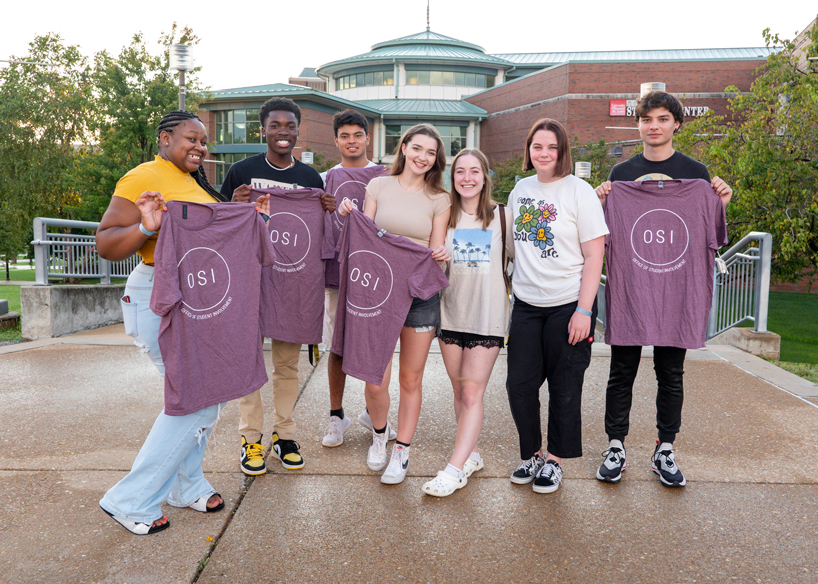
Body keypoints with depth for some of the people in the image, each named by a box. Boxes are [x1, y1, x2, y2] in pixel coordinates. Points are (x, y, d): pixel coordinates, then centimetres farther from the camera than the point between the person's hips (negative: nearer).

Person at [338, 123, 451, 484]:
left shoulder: (439, 200, 7)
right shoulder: (379, 186, 7)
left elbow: (436, 251, 5)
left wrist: (440, 256, -16)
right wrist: (350, 218, -9)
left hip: (421, 294, 1)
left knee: (411, 379, 8)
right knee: (376, 380, -2)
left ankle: (401, 451, 27)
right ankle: (379, 434, 31)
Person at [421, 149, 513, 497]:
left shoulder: (502, 216, 2)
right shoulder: (444, 216, 7)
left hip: (488, 315, -3)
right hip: (451, 314, 3)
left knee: (472, 393, -4)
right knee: (459, 391, 11)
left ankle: (455, 469, 0)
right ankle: (471, 455, 26)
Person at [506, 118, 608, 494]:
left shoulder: (579, 192, -7)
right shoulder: (520, 189, 9)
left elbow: (594, 256, -9)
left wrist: (584, 310, -15)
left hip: (568, 305, -4)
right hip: (526, 304, 5)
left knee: (564, 389, 6)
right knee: (519, 384, 5)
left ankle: (554, 459, 24)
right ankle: (531, 453, 26)